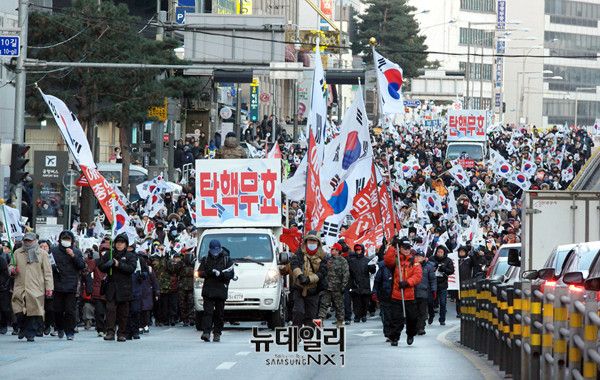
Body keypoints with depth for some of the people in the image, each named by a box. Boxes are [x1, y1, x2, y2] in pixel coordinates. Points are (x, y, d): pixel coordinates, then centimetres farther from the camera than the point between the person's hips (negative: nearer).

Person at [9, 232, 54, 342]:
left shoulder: (42, 254, 8)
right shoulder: (18, 253, 14)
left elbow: (48, 272, 6)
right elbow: (11, 265, 24)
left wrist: (49, 287, -1)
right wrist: (12, 270, -2)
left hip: (36, 289, -2)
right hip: (20, 288, 2)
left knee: (34, 312, -7)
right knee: (19, 312, -7)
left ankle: (30, 334, 3)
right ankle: (22, 329, 20)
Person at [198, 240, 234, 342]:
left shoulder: (226, 259, 6)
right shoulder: (205, 259, 11)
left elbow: (230, 274, -1)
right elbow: (200, 273, 7)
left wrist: (220, 274, -19)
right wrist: (208, 272, -14)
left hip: (221, 291, 0)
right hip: (208, 290, 0)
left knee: (219, 313, 4)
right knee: (208, 312, -10)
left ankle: (217, 333, 12)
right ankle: (206, 332, -17)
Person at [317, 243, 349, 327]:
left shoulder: (343, 261, -3)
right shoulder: (328, 260, 14)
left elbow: (346, 274, -7)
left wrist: (343, 286, -13)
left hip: (337, 288, -5)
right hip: (327, 287, 5)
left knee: (339, 305, 3)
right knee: (324, 303, -4)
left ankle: (340, 321, 11)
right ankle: (320, 319, -9)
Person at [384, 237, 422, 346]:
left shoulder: (414, 262, 9)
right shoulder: (395, 260, 6)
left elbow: (418, 276, -4)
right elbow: (388, 260, -18)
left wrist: (407, 283, -19)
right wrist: (392, 247, -24)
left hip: (410, 296, 2)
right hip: (396, 296, -2)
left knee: (412, 317, 7)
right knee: (396, 318, -7)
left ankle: (411, 335, 31)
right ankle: (394, 338, 2)